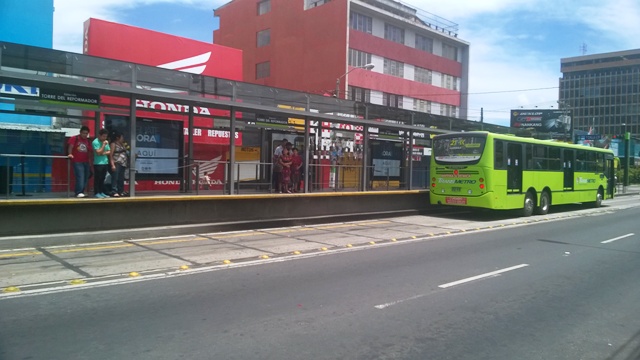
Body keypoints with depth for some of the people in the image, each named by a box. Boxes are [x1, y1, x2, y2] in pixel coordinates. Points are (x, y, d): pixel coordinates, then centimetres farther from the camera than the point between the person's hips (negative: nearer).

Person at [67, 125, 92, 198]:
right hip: (77, 162, -6)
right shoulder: (74, 138, 2)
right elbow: (70, 146, -9)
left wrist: (90, 162, 14)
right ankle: (78, 193, -15)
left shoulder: (87, 141, 16)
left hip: (86, 162, 6)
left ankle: (82, 192, 14)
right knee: (80, 177, -15)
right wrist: (70, 154, -26)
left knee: (86, 178, 5)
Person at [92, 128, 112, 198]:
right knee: (97, 179, -3)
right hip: (98, 163, -7)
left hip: (105, 163, 7)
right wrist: (104, 145, -17)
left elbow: (109, 152, 12)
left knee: (102, 179, 11)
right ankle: (97, 193, 1)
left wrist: (104, 153, -8)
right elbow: (99, 152, -17)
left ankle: (102, 192, 17)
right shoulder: (95, 142, -9)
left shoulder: (106, 142, 12)